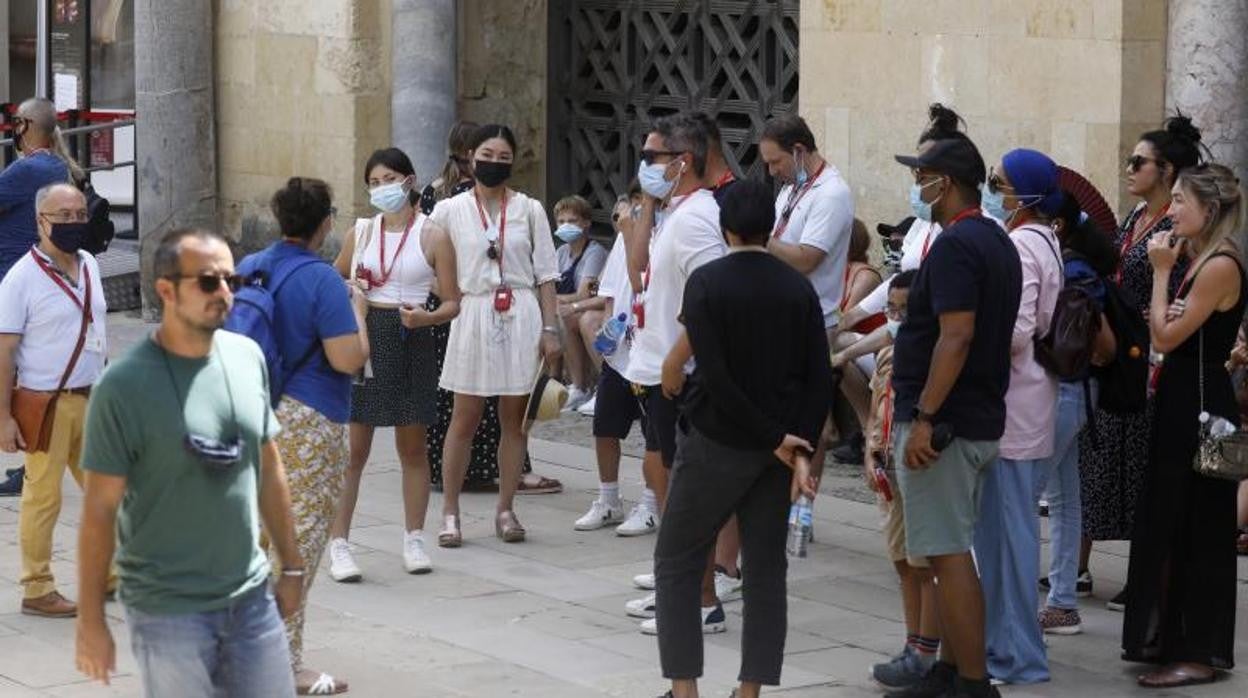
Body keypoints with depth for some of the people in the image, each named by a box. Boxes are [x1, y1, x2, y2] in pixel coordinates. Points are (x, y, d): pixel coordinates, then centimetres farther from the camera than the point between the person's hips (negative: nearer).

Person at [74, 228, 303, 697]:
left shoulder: (248, 357, 3)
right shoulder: (124, 386, -13)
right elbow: (99, 509, -9)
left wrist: (291, 565, 15)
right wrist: (91, 620, -8)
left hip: (252, 597, 5)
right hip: (168, 610, -5)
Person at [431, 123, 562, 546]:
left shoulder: (529, 210, 6)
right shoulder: (450, 211, 4)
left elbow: (545, 274, 6)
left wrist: (550, 328, 1)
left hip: (520, 318, 1)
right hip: (473, 316, -1)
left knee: (514, 417, 5)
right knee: (465, 417, -1)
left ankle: (505, 509, 14)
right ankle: (450, 512, 7)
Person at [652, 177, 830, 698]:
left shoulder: (706, 282, -9)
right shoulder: (799, 289, 3)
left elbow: (715, 375, -17)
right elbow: (820, 378, -3)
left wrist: (777, 439, -12)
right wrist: (801, 449, -5)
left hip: (716, 441, -4)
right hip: (777, 446, 4)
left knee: (677, 562, 7)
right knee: (766, 568, 9)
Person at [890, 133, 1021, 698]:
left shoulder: (955, 245, -16)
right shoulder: (997, 242, 15)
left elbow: (956, 336, -24)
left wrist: (924, 418, -24)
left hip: (944, 422, -10)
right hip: (979, 419, 10)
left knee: (949, 555, -7)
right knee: (951, 553, 16)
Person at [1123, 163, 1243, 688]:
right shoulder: (1196, 260, 12)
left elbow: (1167, 336, -17)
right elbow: (1164, 335, 9)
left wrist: (1161, 272, -10)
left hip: (1201, 404, -10)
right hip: (1181, 399, 10)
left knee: (1198, 528, -3)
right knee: (1166, 521, 15)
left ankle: (1201, 654, 4)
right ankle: (1171, 639, 25)